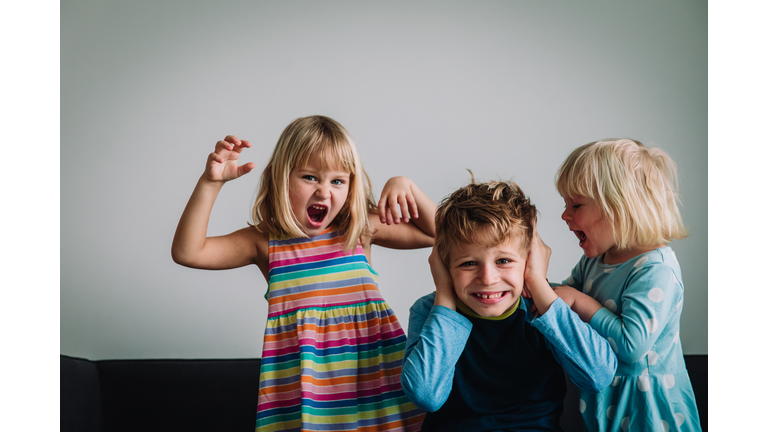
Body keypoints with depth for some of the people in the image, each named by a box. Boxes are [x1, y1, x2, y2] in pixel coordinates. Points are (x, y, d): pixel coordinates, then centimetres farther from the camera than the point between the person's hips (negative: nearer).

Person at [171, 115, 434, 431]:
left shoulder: (361, 229, 4)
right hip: (302, 378, -1)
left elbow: (434, 233, 11)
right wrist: (210, 183, -16)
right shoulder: (266, 242, -1)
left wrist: (405, 187, -5)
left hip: (370, 367, 1)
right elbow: (187, 252, -9)